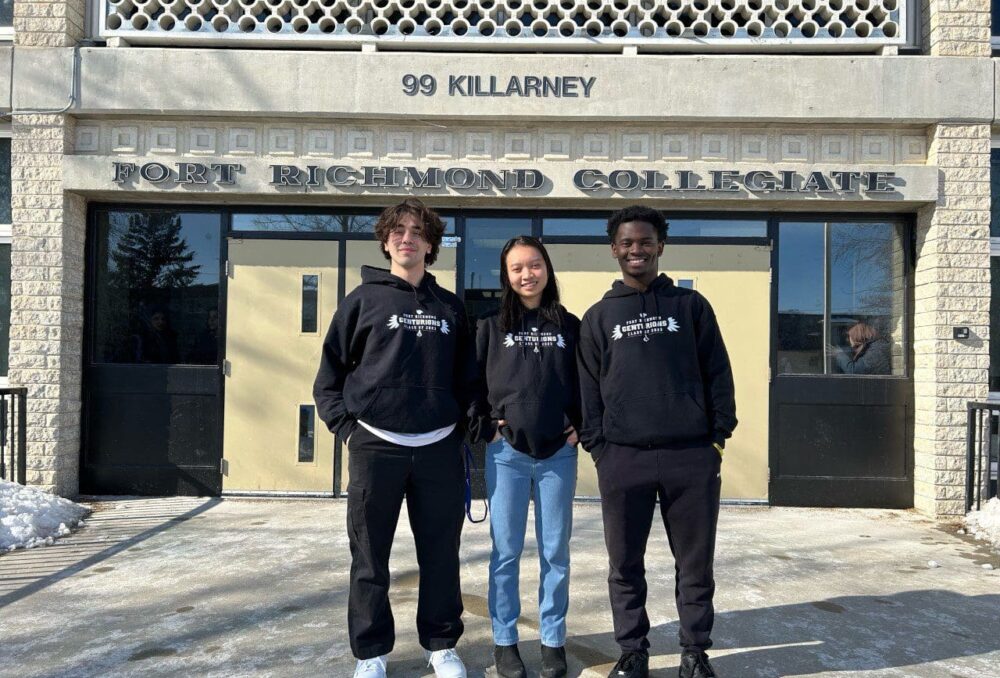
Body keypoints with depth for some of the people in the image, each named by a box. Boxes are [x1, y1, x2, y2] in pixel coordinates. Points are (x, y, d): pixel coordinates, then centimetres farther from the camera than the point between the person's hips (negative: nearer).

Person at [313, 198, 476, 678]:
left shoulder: (450, 307, 10)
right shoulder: (363, 300, 2)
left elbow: (467, 378, 16)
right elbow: (329, 374, 4)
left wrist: (462, 426, 6)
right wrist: (347, 427, -4)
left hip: (439, 449, 2)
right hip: (375, 446, -2)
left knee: (441, 555, 10)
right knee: (370, 559, 8)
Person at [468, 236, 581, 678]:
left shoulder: (569, 325, 6)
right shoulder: (491, 327, 3)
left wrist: (580, 425, 1)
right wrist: (486, 425, -4)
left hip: (558, 454, 1)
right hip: (506, 454, -1)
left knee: (556, 552, 8)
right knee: (506, 551, 6)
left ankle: (553, 640, 23)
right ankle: (504, 641, 20)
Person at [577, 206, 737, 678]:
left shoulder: (691, 305, 9)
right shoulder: (599, 316, 11)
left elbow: (717, 373, 7)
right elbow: (588, 388, 8)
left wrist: (719, 435, 0)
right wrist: (596, 446, 0)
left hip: (692, 456, 0)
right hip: (622, 459, 1)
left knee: (695, 563, 8)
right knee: (625, 565, 9)